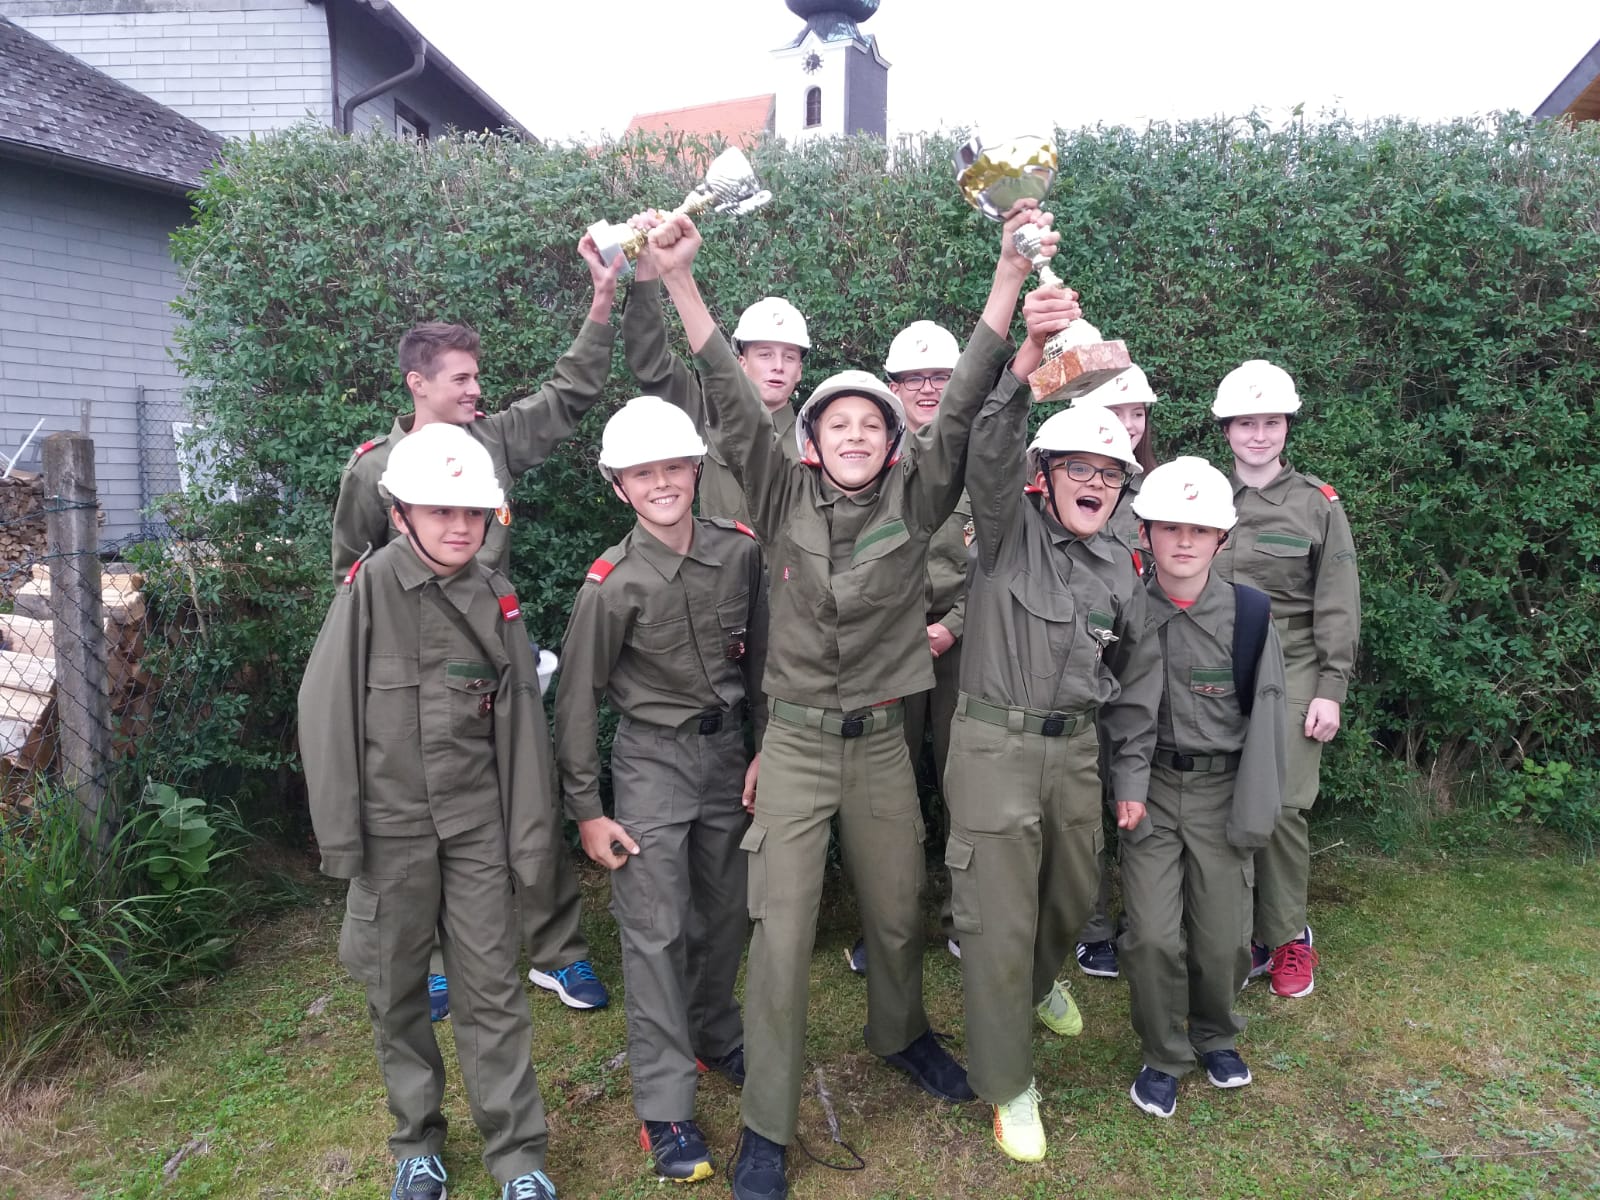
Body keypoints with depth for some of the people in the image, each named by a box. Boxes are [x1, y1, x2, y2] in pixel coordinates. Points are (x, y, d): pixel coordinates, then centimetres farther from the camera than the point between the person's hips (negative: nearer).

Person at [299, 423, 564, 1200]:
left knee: (492, 990, 5)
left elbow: (521, 720, 1)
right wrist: (339, 833, -7)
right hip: (391, 826, -1)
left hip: (476, 824, 1)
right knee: (397, 990, 12)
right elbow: (327, 711, -7)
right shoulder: (369, 587, -9)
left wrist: (530, 837, 1)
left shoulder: (495, 599, -1)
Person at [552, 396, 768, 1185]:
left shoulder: (740, 553, -7)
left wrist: (768, 748, 6)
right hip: (652, 760, -4)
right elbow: (578, 699, -9)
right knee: (655, 931, -2)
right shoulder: (612, 583, -16)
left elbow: (761, 657, 5)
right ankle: (665, 1111, 10)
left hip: (725, 750, 4)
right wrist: (585, 809, -8)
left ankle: (716, 1038, 40)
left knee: (724, 912, 16)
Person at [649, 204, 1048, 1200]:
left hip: (883, 741, 2)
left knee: (898, 913, 18)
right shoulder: (785, 497, -4)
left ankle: (901, 1033, 49)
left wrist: (1011, 276, -21)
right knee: (782, 934, 0)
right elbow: (733, 406, -13)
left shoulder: (916, 501, -3)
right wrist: (682, 281, -23)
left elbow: (964, 404, -12)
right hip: (795, 742, -1)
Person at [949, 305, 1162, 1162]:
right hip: (994, 746, -5)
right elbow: (989, 458, -26)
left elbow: (1134, 681, 15)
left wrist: (1131, 777, 14)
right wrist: (1027, 360, -41)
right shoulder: (1010, 531, -5)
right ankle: (1008, 1085, 20)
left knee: (1072, 898, 21)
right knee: (997, 920, 0)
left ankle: (1038, 986, 55)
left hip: (1077, 750, 6)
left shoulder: (1119, 571, 9)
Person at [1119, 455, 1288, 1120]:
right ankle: (1162, 1056, 20)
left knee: (1223, 936, 5)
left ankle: (1215, 1033, 35)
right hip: (1149, 786, 0)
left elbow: (1265, 715, -2)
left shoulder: (1249, 614, -4)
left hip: (1221, 787, 1)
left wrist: (1252, 814, -5)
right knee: (1154, 935, -5)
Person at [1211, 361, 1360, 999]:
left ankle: (1288, 936, 12)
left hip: (1290, 669, -2)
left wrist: (1331, 689, -5)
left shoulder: (1318, 503, 3)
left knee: (1282, 804, -7)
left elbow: (1337, 605, 1)